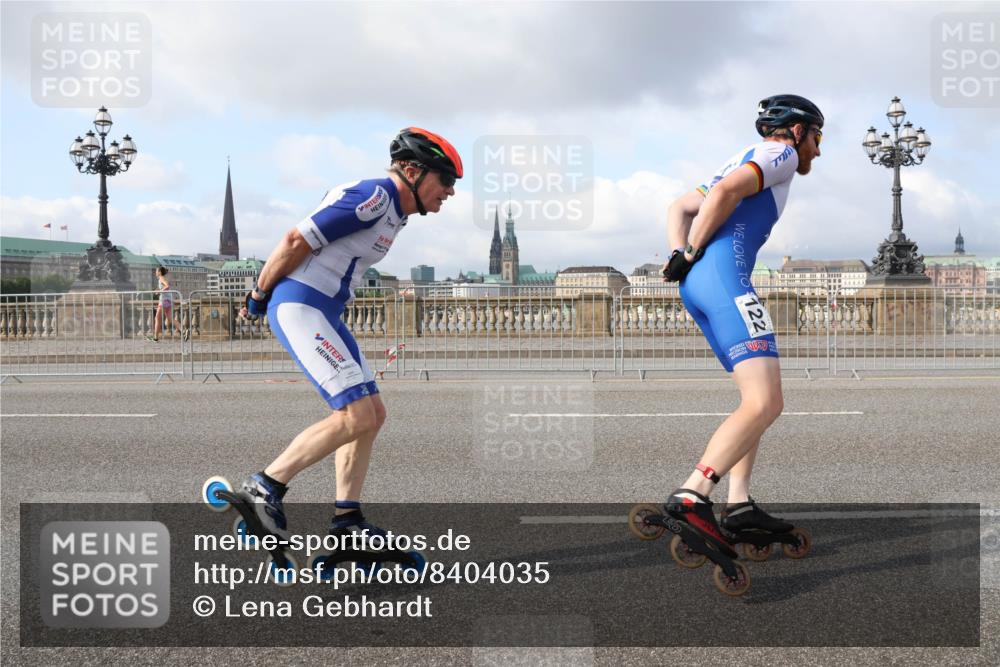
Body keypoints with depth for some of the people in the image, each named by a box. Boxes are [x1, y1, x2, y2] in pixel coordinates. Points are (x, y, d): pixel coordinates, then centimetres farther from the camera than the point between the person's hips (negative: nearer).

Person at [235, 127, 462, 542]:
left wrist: (266, 296, 22)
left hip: (325, 314, 10)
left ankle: (346, 517, 13)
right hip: (299, 309, -10)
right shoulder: (373, 197, -16)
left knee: (373, 415, 9)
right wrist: (259, 295, -6)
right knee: (357, 416, -14)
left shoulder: (394, 213, 16)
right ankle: (266, 485, -4)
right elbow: (297, 240, -16)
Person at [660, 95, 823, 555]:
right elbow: (725, 191, -14)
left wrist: (681, 256, 11)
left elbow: (678, 209, 28)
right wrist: (690, 255, -6)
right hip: (723, 274, -10)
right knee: (765, 404, -16)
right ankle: (690, 498, -25)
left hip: (696, 285, 10)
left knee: (759, 397, 14)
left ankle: (739, 505, 6)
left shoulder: (747, 160, 33)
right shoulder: (781, 153, 5)